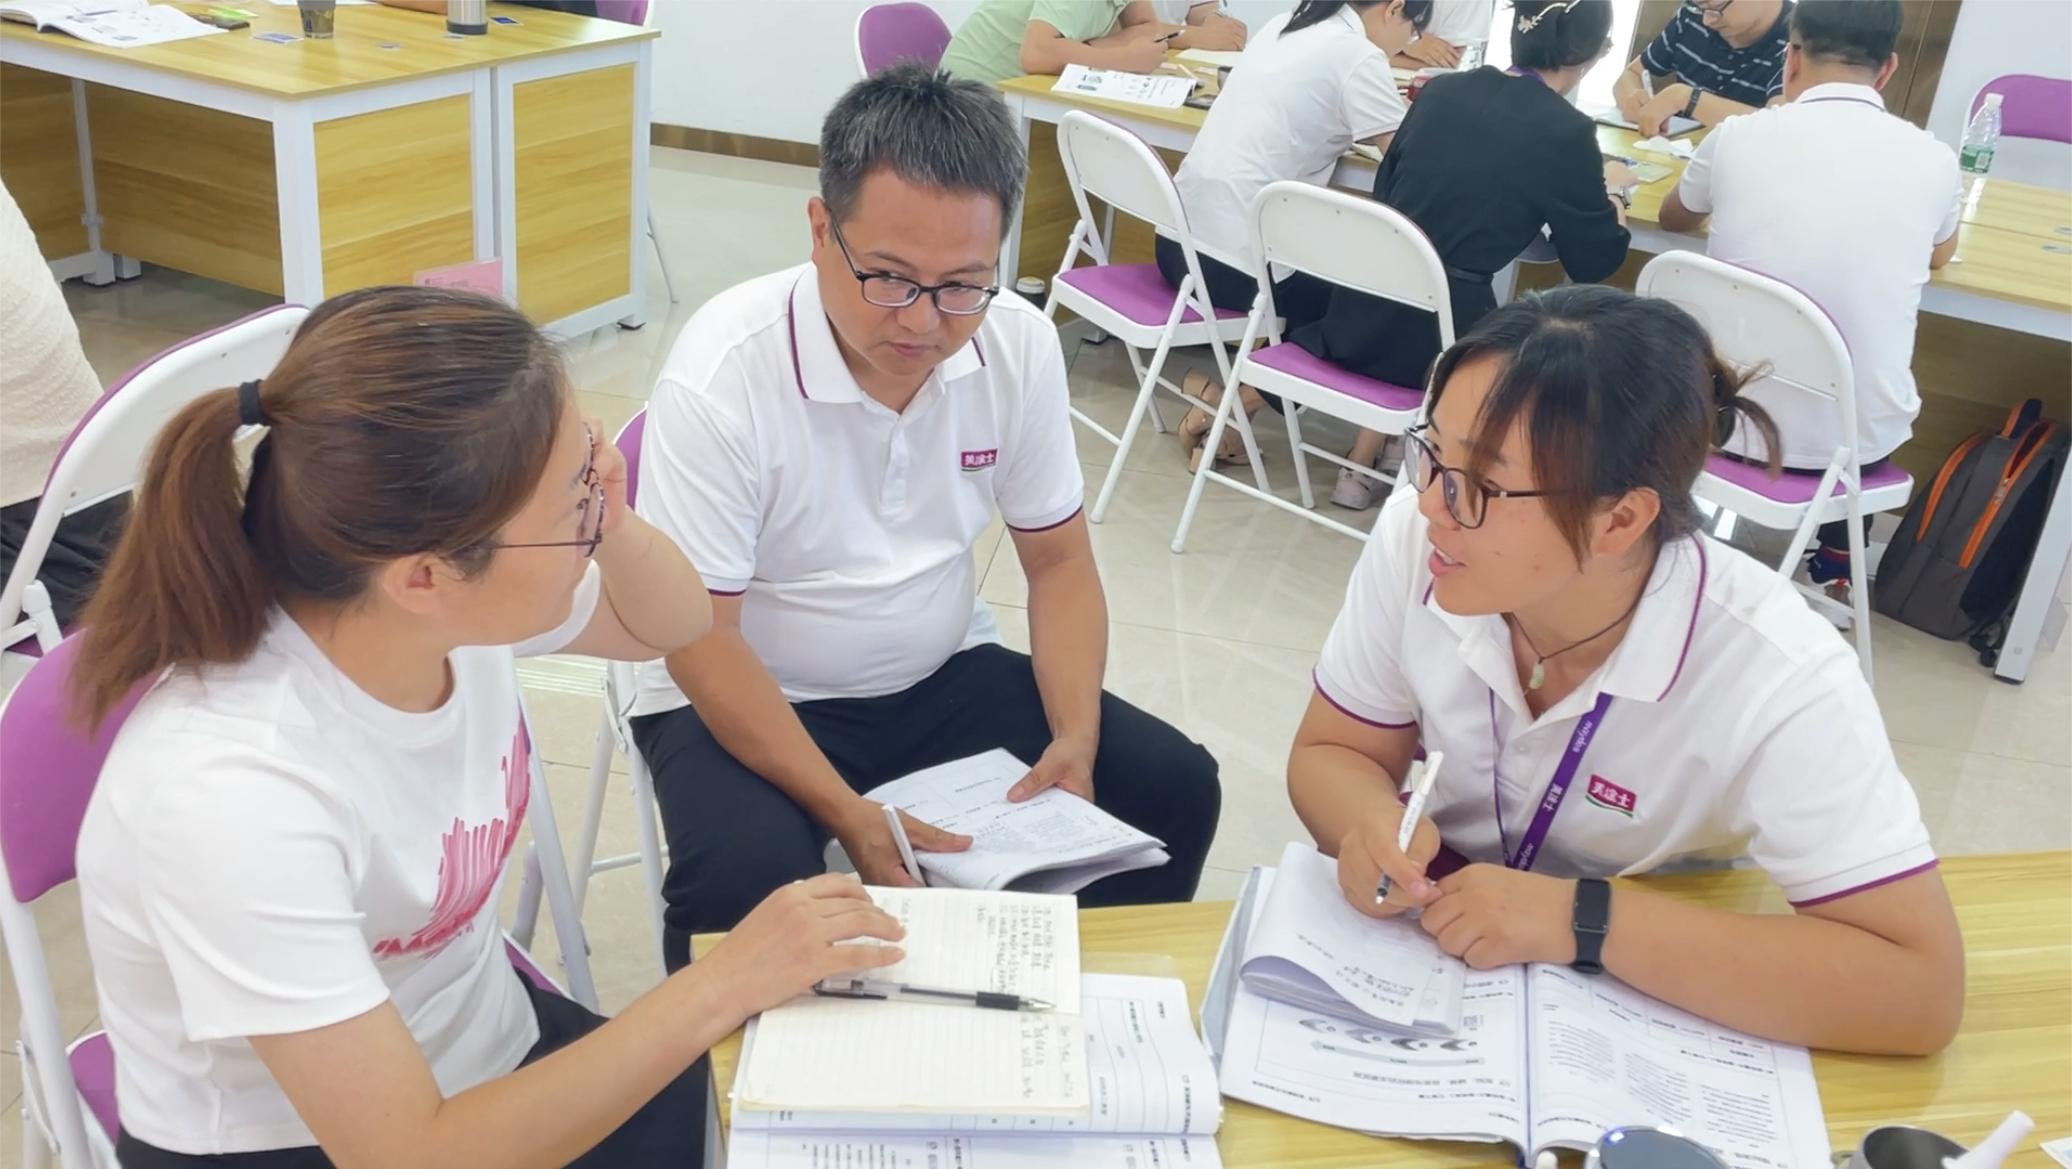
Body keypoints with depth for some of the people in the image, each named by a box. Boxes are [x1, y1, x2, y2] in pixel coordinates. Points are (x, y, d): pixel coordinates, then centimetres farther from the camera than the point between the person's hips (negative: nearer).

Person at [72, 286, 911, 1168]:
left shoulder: (452, 591, -17)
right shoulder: (231, 791, -33)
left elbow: (669, 624, 3)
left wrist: (612, 524, -18)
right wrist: (721, 987, -28)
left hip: (491, 1056, 6)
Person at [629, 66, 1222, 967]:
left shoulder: (1022, 345, -10)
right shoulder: (721, 376, -24)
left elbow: (1058, 562, 2)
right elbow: (699, 640, -20)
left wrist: (1076, 737, -15)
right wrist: (849, 816, -30)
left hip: (943, 676, 5)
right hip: (748, 696, -4)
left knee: (1171, 786, -9)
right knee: (745, 878, -33)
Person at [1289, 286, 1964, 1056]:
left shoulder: (1776, 680, -26)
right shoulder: (1416, 537, -16)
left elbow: (1919, 990, -27)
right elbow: (1332, 755, -3)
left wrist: (1582, 920, -32)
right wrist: (1372, 828, -26)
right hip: (1426, 955, 2)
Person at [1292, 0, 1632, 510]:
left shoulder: (1441, 90, 7)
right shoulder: (1565, 132, -8)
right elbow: (1596, 261, 1)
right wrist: (1612, 189, 21)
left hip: (1359, 313, 5)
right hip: (1432, 336, -5)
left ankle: (1363, 465, 30)